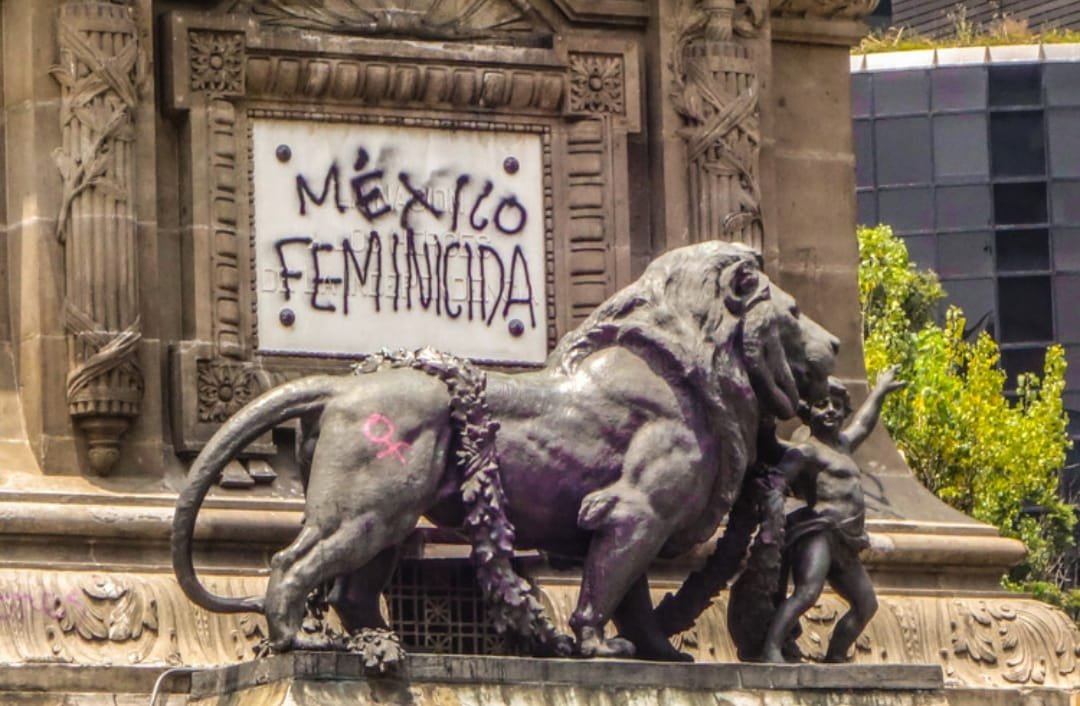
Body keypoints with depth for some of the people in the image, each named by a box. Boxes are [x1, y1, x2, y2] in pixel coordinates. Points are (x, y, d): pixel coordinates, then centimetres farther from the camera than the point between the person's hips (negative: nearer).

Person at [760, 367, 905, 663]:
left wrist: (879, 391, 60)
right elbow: (776, 480, -16)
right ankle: (770, 650, -39)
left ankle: (834, 658, 17)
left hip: (844, 546, 10)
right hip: (819, 530, -10)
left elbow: (862, 425, 46)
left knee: (866, 605, 13)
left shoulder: (842, 446, 26)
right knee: (807, 592, -28)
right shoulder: (806, 451, -3)